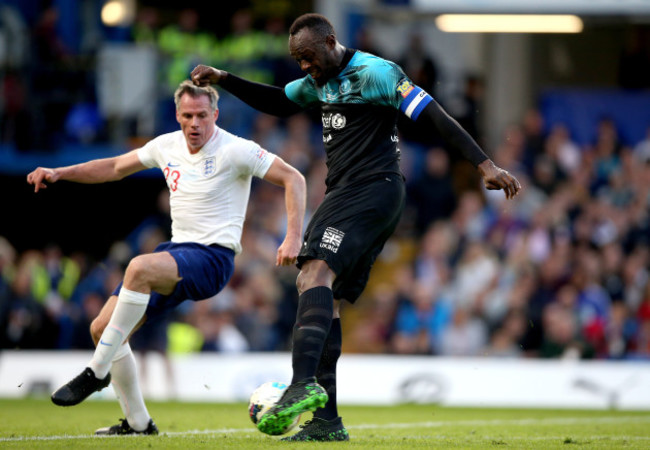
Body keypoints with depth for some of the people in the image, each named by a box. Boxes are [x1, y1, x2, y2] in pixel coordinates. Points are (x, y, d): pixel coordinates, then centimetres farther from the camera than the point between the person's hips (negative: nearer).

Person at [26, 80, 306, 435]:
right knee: (102, 328, -1)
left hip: (213, 257, -8)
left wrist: (293, 238, -20)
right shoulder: (168, 146, 9)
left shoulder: (235, 150, -10)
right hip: (176, 250, 8)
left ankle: (96, 372, -27)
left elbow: (293, 178, -9)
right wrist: (59, 173, 12)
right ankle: (137, 423, 13)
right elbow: (115, 168, 22)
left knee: (139, 268, -37)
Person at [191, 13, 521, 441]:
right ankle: (326, 420, 2)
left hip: (374, 191, -10)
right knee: (324, 299, 3)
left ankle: (303, 384, -43)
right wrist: (223, 80, 22)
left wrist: (484, 164, -21)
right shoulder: (320, 81, 18)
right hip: (344, 196, 10)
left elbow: (434, 116, -14)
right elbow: (277, 102, 35)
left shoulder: (374, 72, -9)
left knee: (315, 273, -27)